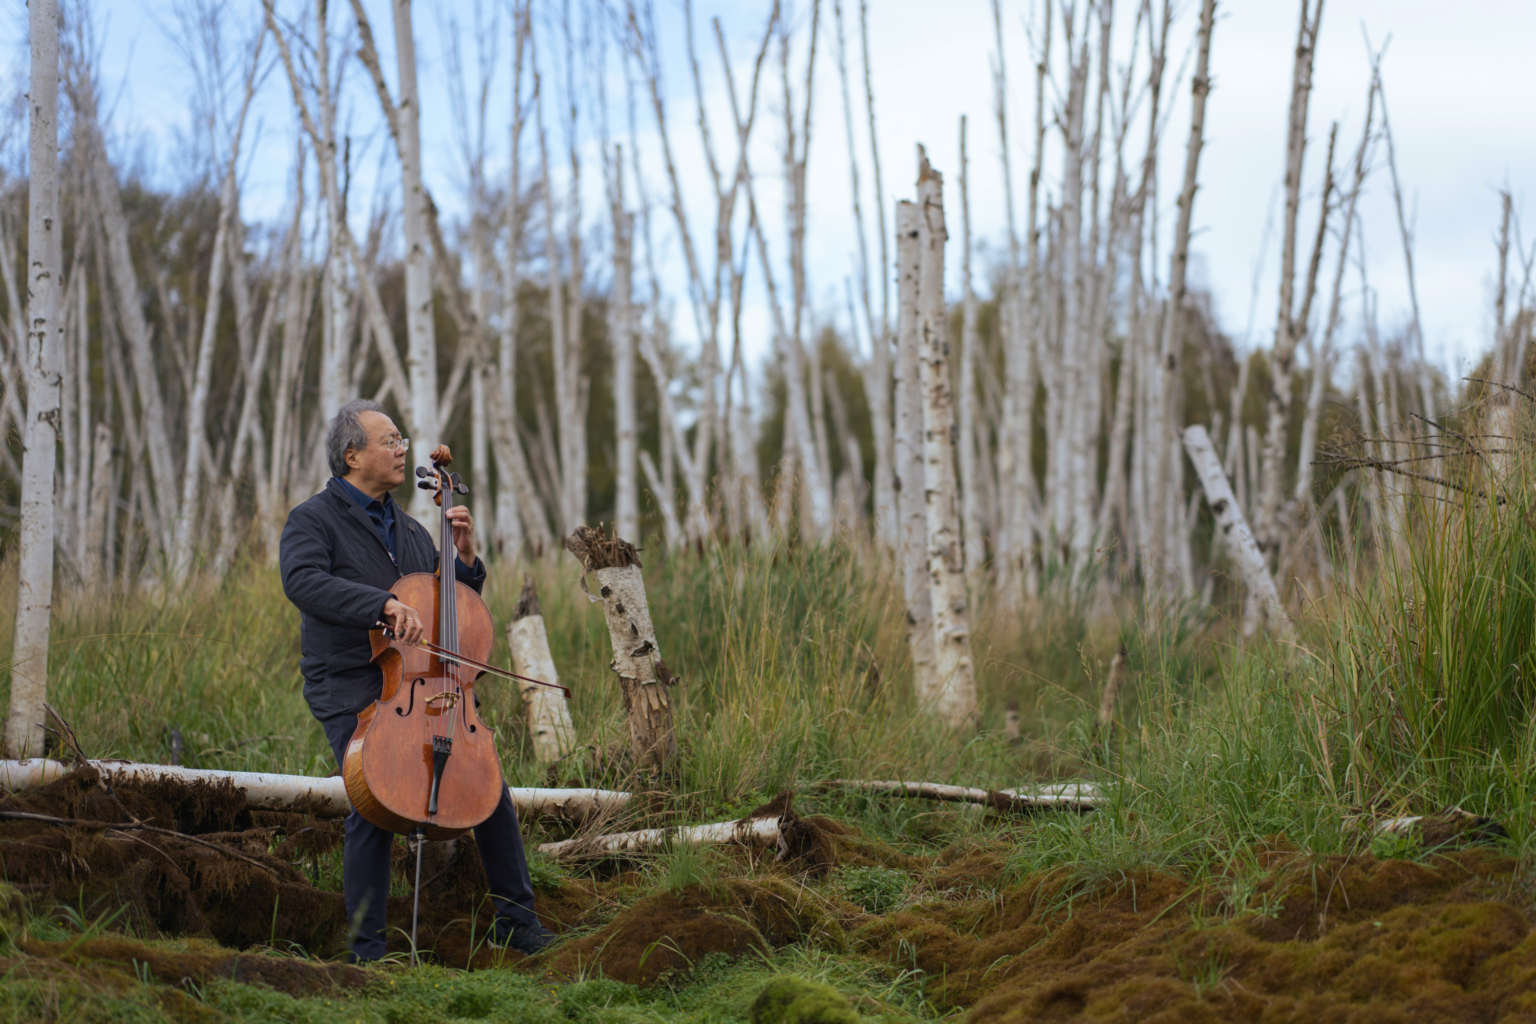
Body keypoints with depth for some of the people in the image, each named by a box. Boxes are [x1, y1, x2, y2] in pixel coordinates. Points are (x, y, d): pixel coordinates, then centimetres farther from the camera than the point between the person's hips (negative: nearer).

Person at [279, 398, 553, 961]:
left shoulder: (410, 530, 18)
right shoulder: (313, 520, -2)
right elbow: (304, 582, -23)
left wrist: (466, 556, 3)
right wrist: (386, 604, -35)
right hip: (350, 690, -5)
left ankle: (515, 919, 7)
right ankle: (367, 950, -9)